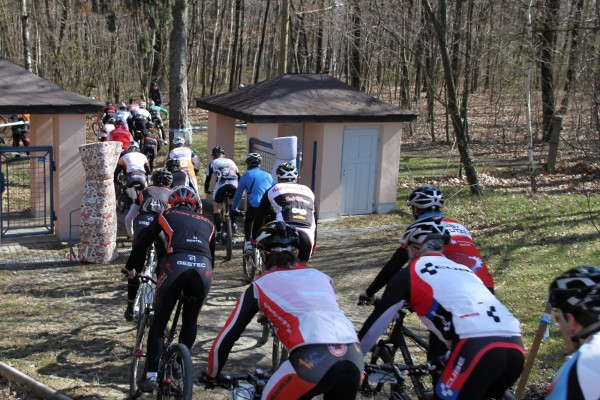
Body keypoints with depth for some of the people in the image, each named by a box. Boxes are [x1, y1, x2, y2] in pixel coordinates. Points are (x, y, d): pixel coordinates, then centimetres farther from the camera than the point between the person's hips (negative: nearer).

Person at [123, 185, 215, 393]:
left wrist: (131, 267, 41)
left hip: (176, 265, -2)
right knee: (190, 321, 22)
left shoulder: (167, 215, 26)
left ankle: (151, 376, 4)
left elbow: (143, 241, 29)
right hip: (204, 269, 2)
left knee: (159, 321, 10)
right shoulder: (207, 223, 32)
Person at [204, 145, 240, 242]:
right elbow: (238, 176, 29)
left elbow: (208, 178, 21)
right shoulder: (231, 161, 29)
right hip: (234, 185, 3)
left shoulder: (212, 163, 22)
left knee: (217, 209, 11)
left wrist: (206, 190, 37)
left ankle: (219, 232, 1)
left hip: (221, 185, -3)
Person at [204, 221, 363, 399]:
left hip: (312, 359, -4)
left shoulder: (260, 285, 18)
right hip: (354, 357, 4)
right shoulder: (321, 276, 29)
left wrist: (211, 374, 41)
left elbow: (225, 339, 23)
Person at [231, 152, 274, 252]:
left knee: (248, 221, 23)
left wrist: (234, 208, 31)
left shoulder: (246, 175, 13)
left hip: (255, 205, -2)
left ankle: (249, 244, 13)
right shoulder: (268, 175, 21)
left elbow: (238, 193, 18)